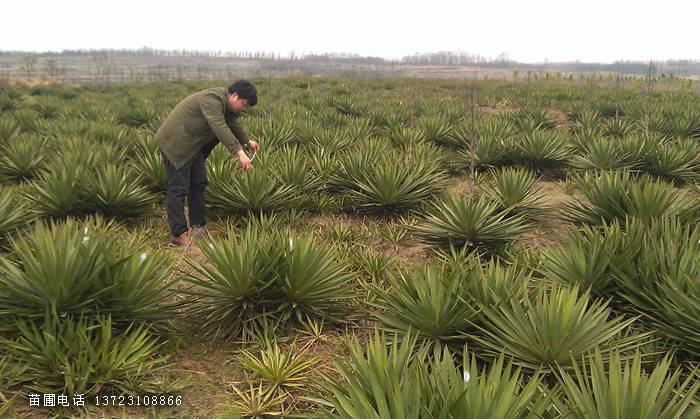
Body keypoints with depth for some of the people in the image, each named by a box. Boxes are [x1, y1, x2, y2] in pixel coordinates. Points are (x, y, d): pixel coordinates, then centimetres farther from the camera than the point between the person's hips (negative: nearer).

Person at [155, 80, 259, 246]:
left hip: (193, 144, 10)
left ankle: (198, 226, 21)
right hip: (176, 143, -10)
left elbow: (234, 123, 24)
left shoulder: (226, 103, 7)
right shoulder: (212, 99, -24)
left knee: (199, 184, 12)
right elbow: (220, 128, -34)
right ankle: (178, 235, -4)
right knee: (178, 188, -8)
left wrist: (248, 142, 36)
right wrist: (240, 153, -38)